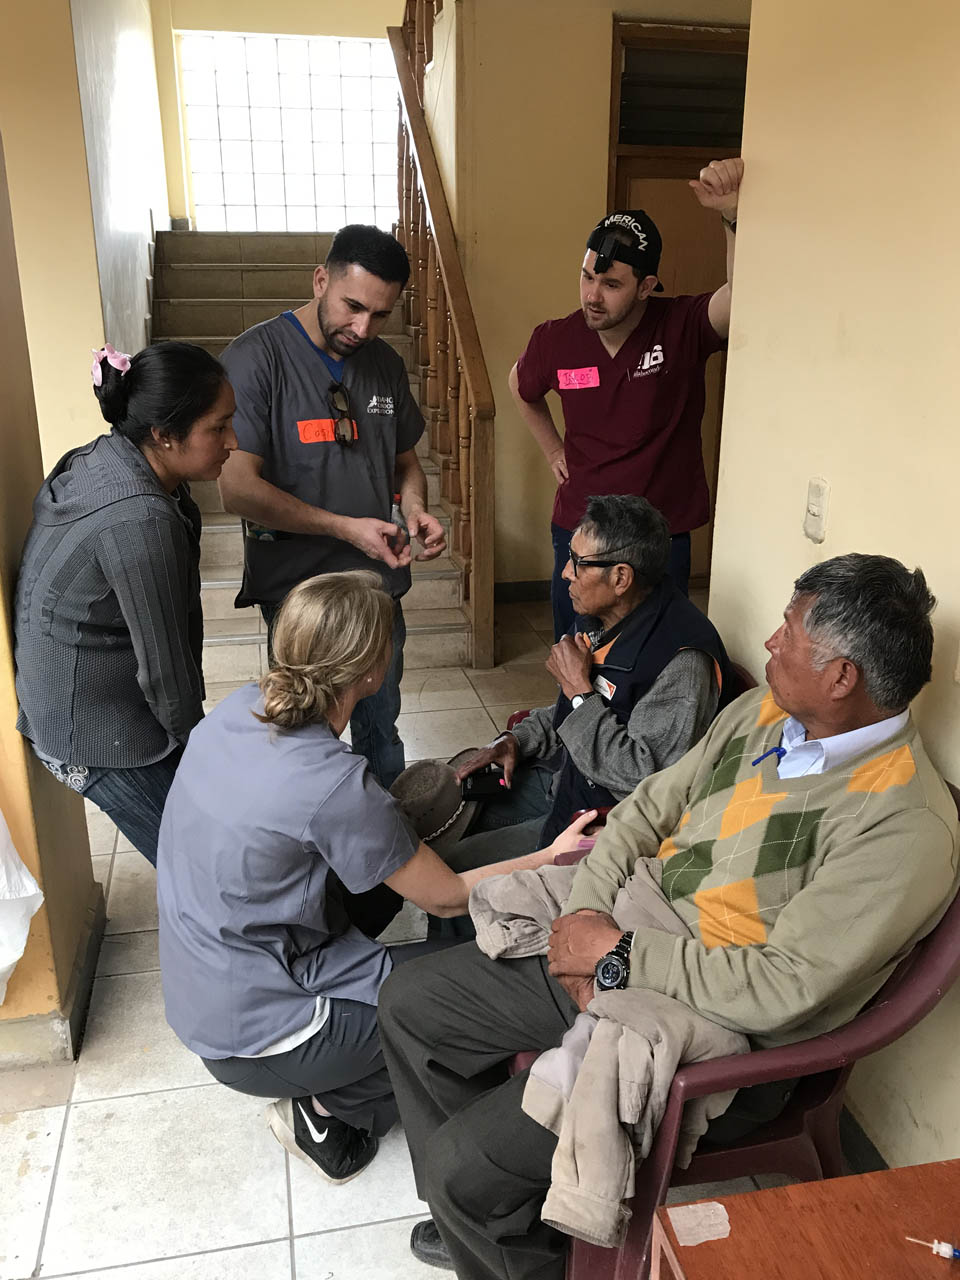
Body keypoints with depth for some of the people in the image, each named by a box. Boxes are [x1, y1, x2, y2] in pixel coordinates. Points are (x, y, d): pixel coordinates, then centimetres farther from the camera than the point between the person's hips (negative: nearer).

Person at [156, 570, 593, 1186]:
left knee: (390, 869, 14)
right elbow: (447, 898, -14)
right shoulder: (334, 785, -30)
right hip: (254, 1041, -8)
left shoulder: (235, 712, -8)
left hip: (196, 996, 8)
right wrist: (553, 859, -4)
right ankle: (330, 1109, 8)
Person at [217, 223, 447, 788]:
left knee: (380, 730, 20)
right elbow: (239, 486, -19)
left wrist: (416, 509, -4)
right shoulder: (256, 357, -13)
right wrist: (347, 527, -22)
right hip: (297, 592, -5)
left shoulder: (385, 363, 6)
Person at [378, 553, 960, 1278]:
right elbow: (649, 809, 7)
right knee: (409, 1001, 11)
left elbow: (781, 990, -26)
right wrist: (585, 917, -7)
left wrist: (618, 956, -19)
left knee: (455, 1164, -12)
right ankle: (480, 1212, 30)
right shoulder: (766, 711, 2)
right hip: (611, 954, 8)